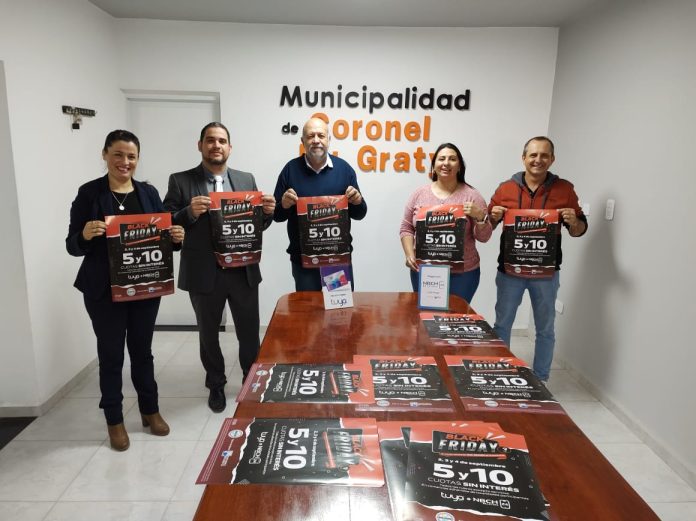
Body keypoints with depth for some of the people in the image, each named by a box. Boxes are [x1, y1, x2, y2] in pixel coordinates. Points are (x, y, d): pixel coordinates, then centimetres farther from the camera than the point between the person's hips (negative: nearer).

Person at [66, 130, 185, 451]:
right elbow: (72, 246, -6)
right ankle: (114, 420, 25)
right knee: (111, 354, 8)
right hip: (105, 290, -3)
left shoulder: (149, 193, 4)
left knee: (142, 350, 15)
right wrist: (86, 235, -27)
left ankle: (150, 410, 31)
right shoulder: (89, 193, -6)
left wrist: (175, 237, -14)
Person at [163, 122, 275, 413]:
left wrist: (267, 212, -13)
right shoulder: (180, 181, -1)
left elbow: (258, 225, 9)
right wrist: (189, 213, -22)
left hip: (243, 271, 2)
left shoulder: (246, 180, 6)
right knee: (208, 334, 16)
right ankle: (216, 386, 36)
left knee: (249, 332, 10)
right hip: (204, 274, -1)